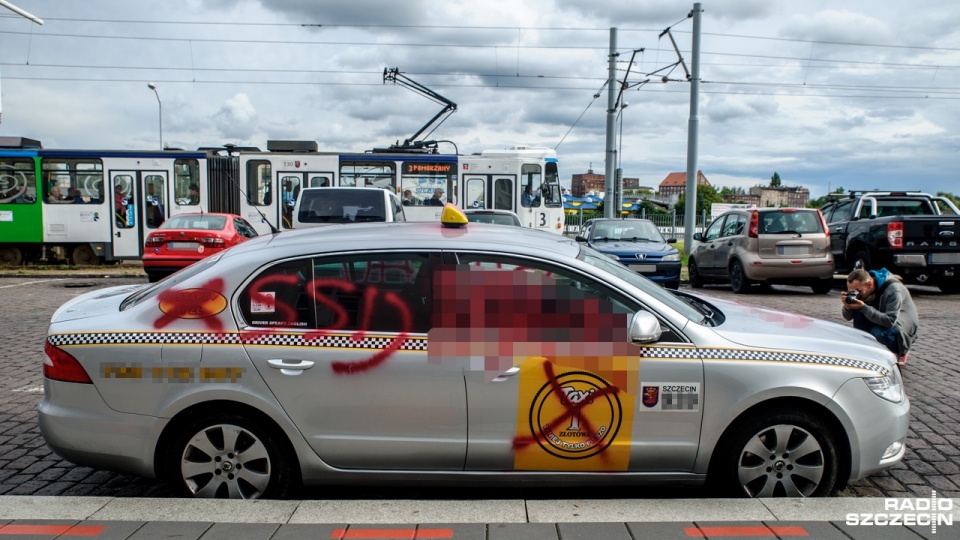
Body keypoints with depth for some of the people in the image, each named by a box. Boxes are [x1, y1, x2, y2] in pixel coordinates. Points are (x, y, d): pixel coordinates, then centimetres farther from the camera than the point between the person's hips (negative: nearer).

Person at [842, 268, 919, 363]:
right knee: (858, 313, -19)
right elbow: (848, 317, -6)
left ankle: (901, 352, -2)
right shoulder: (861, 289, -10)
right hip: (880, 322, 6)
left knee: (878, 332, -35)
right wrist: (847, 308, -30)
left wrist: (864, 308, -42)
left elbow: (890, 321, -37)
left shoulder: (893, 289, -29)